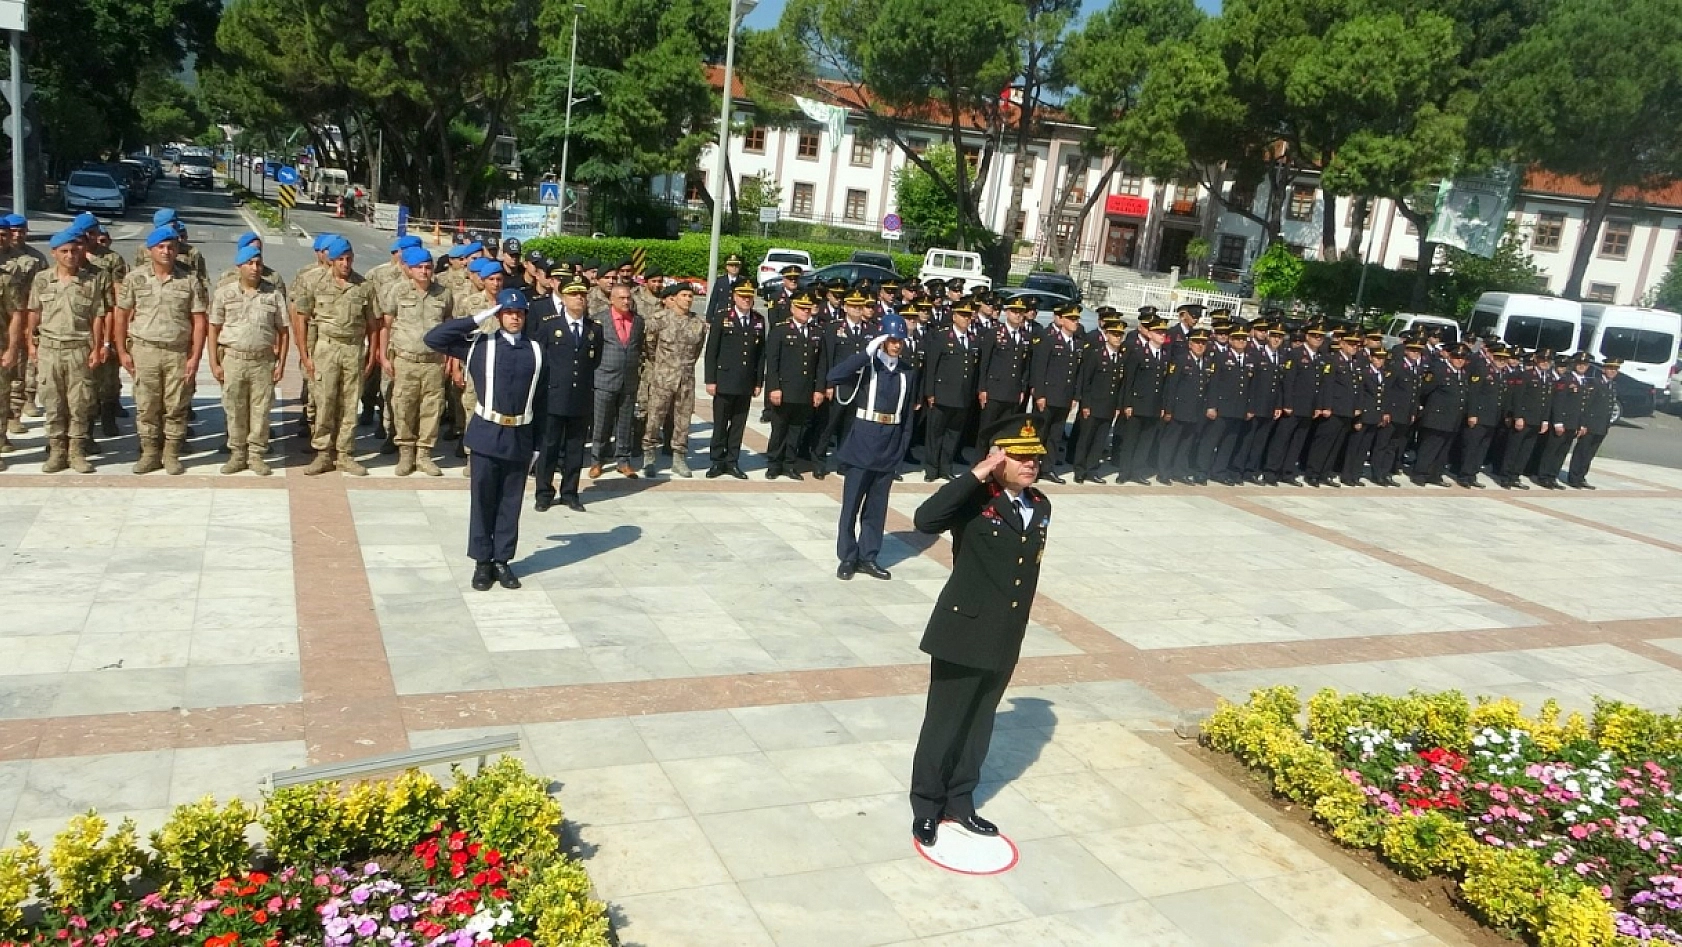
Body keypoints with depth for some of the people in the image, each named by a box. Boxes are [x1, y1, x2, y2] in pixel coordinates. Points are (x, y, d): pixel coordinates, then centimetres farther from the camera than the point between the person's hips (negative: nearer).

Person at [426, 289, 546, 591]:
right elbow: (433, 338, -8)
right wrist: (477, 319, -9)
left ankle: (502, 561, 19)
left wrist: (537, 444, 5)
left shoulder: (536, 351, 5)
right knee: (482, 500, 5)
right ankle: (482, 562, 15)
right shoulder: (480, 344, 1)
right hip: (487, 434, -1)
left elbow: (540, 402, 7)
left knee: (510, 503, 8)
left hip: (520, 438, 2)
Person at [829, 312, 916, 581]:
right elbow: (834, 376, -24)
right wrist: (868, 352, -25)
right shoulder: (866, 365, -5)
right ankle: (847, 557, 12)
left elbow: (908, 412, 8)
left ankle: (868, 556, 19)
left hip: (890, 447, 3)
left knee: (877, 505, 10)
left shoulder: (908, 372, 6)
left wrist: (903, 446, 3)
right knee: (852, 503, 2)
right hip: (862, 441, -3)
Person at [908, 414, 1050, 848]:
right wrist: (978, 473, -33)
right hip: (963, 634, -6)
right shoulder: (974, 499, -15)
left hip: (1005, 640, 6)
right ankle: (926, 807, 25)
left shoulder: (1040, 506, 5)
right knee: (944, 722, 8)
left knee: (979, 723, 19)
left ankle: (960, 800, 36)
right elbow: (925, 519, -35)